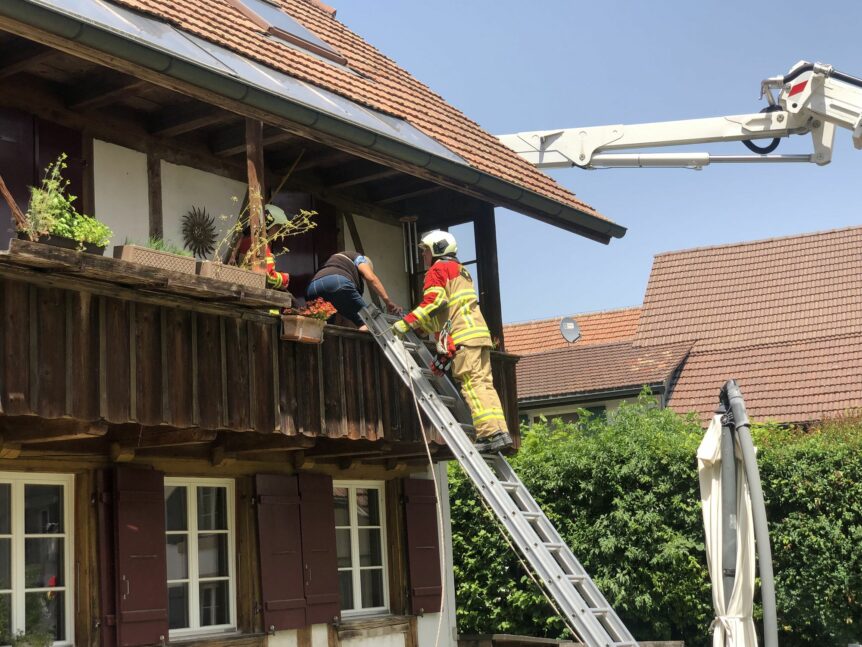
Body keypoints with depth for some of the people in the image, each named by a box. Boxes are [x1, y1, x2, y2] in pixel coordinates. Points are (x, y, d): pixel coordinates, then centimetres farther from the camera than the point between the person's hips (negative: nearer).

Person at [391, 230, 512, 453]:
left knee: (472, 383, -14)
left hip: (462, 335, -9)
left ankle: (489, 434, -22)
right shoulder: (459, 270, 32)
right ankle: (500, 432, -4)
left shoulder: (438, 269, 4)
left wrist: (407, 322, -11)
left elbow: (434, 302, -12)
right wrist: (421, 325, 32)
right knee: (485, 383, 4)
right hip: (480, 334, 9)